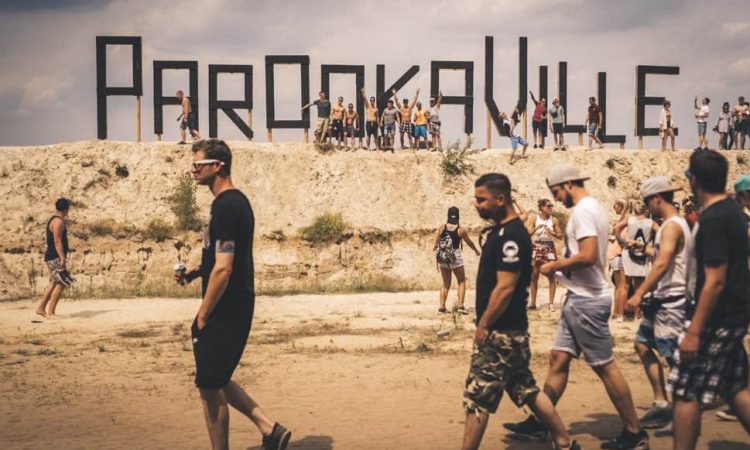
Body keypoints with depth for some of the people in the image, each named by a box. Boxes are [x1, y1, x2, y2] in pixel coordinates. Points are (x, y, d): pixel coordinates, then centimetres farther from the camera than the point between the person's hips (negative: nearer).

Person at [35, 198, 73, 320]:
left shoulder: (54, 220, 17)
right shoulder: (59, 222, -15)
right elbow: (57, 241, -22)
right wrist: (63, 258, -25)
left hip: (53, 257, 10)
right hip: (56, 257, -10)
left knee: (54, 283, 14)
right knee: (61, 283, -8)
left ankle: (41, 308, 17)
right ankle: (50, 312, -7)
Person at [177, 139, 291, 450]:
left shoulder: (225, 206, -19)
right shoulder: (237, 201, 13)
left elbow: (223, 269, -23)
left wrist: (203, 315, -15)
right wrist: (195, 272, 10)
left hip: (224, 312, -10)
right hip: (236, 308, 10)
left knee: (210, 386, 2)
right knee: (217, 381, 19)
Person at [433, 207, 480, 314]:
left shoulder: (441, 228, -2)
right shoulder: (461, 230, -6)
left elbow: (436, 244, 0)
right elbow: (469, 242, 9)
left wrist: (435, 249, 25)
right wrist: (476, 250, 28)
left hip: (443, 258, 3)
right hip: (456, 257, -3)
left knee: (446, 284, 15)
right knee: (462, 282, 12)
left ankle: (442, 306, 9)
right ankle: (460, 305, 0)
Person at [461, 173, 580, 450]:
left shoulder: (511, 235, -19)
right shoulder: (502, 231, 12)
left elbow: (505, 288, -23)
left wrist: (483, 326, -17)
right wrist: (486, 324, 17)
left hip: (501, 333, -10)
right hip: (510, 331, 10)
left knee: (477, 398, -3)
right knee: (527, 389, 17)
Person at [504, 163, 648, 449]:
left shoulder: (583, 210, -16)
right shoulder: (592, 208, 15)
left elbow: (588, 256, -27)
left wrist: (554, 265, -13)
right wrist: (561, 267, 9)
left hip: (586, 300, -10)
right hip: (580, 298, 10)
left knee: (605, 366, -2)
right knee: (559, 359, 11)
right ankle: (539, 422, 18)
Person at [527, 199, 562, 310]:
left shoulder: (554, 220, 0)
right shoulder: (534, 219, -2)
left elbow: (560, 235, 2)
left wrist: (552, 233, -17)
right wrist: (536, 228, -21)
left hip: (549, 248, 0)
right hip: (536, 248, 0)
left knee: (551, 276, -2)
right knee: (534, 276, 3)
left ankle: (551, 303, 3)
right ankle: (533, 302, 10)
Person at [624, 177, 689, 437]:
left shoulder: (672, 226, -16)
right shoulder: (672, 224, 15)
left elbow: (662, 264, -27)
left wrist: (639, 295, -29)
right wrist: (643, 249, 27)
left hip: (671, 301, -11)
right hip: (662, 299, 11)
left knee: (675, 358, -6)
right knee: (643, 344, 14)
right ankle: (661, 404, 18)